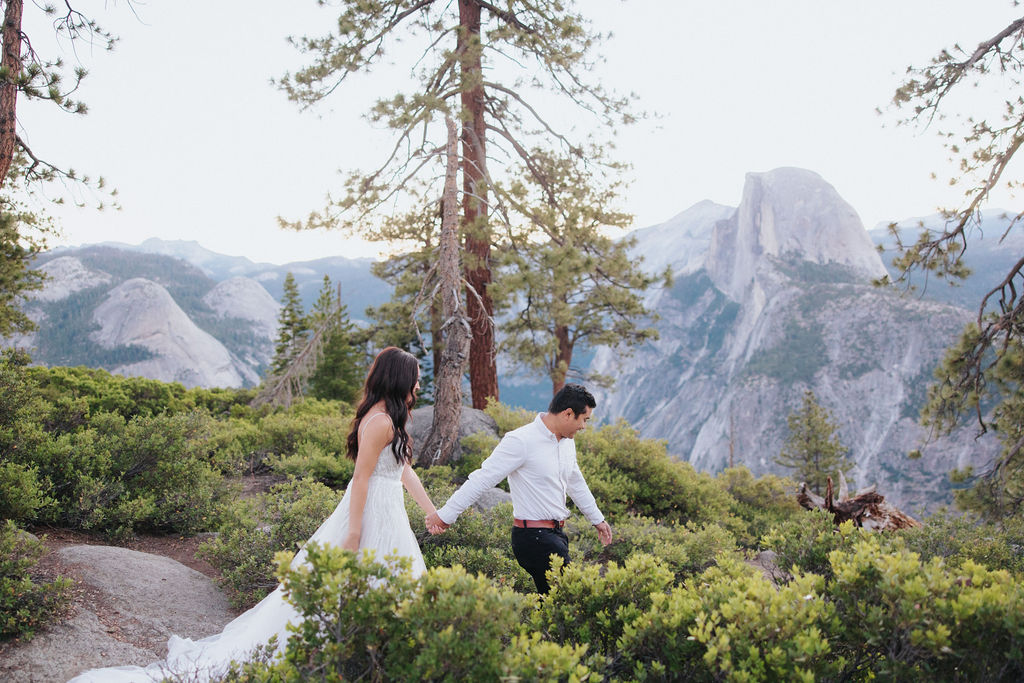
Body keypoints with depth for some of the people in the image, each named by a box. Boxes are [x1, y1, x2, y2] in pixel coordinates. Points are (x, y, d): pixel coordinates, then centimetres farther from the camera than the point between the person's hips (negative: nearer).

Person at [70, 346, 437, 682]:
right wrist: (353, 535, -20)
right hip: (373, 515, -10)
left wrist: (433, 513, 22)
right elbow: (361, 479, -21)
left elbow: (405, 471, 20)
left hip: (385, 514, 10)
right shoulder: (380, 421, -19)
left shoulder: (389, 418, 13)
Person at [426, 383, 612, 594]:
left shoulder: (567, 442, 11)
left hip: (555, 534, 9)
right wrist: (446, 515, -17)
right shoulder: (521, 441, -17)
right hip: (534, 536, -9)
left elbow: (576, 483, 27)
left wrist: (597, 519, 37)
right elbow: (483, 478, -18)